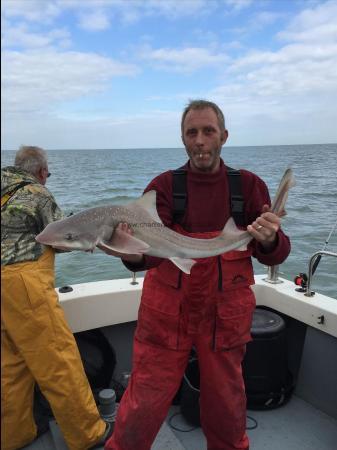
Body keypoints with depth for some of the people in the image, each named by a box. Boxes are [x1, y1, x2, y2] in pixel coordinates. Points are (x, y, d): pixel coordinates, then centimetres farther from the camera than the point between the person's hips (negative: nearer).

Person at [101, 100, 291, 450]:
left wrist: (270, 241, -28)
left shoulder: (249, 185, -3)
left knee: (226, 408, 18)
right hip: (166, 314, -1)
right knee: (143, 408, 6)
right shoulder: (164, 186, -6)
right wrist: (132, 254, -40)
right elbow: (152, 249, -17)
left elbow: (274, 255, -4)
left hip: (225, 316, 1)